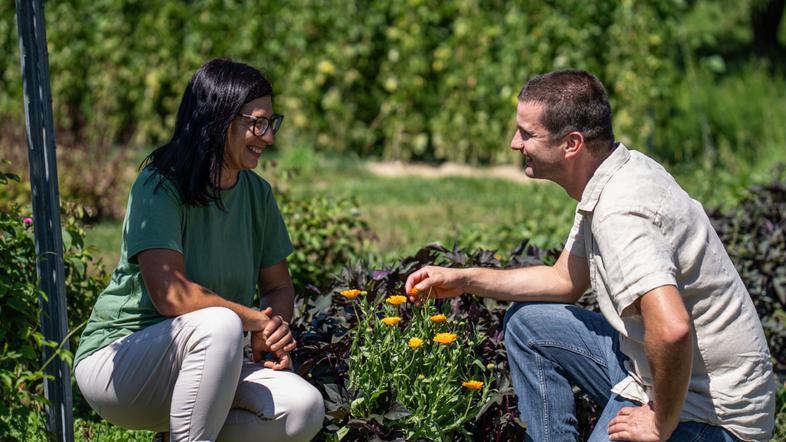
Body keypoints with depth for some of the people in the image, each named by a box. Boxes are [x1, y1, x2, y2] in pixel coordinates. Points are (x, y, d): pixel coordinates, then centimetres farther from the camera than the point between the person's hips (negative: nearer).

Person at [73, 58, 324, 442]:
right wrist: (259, 322, -17)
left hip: (201, 363, 7)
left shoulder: (256, 193, 4)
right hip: (116, 359, -7)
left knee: (305, 410, -19)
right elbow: (172, 295, -27)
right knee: (220, 324, -36)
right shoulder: (159, 186, -17)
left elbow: (278, 286, 13)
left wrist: (276, 334, -9)